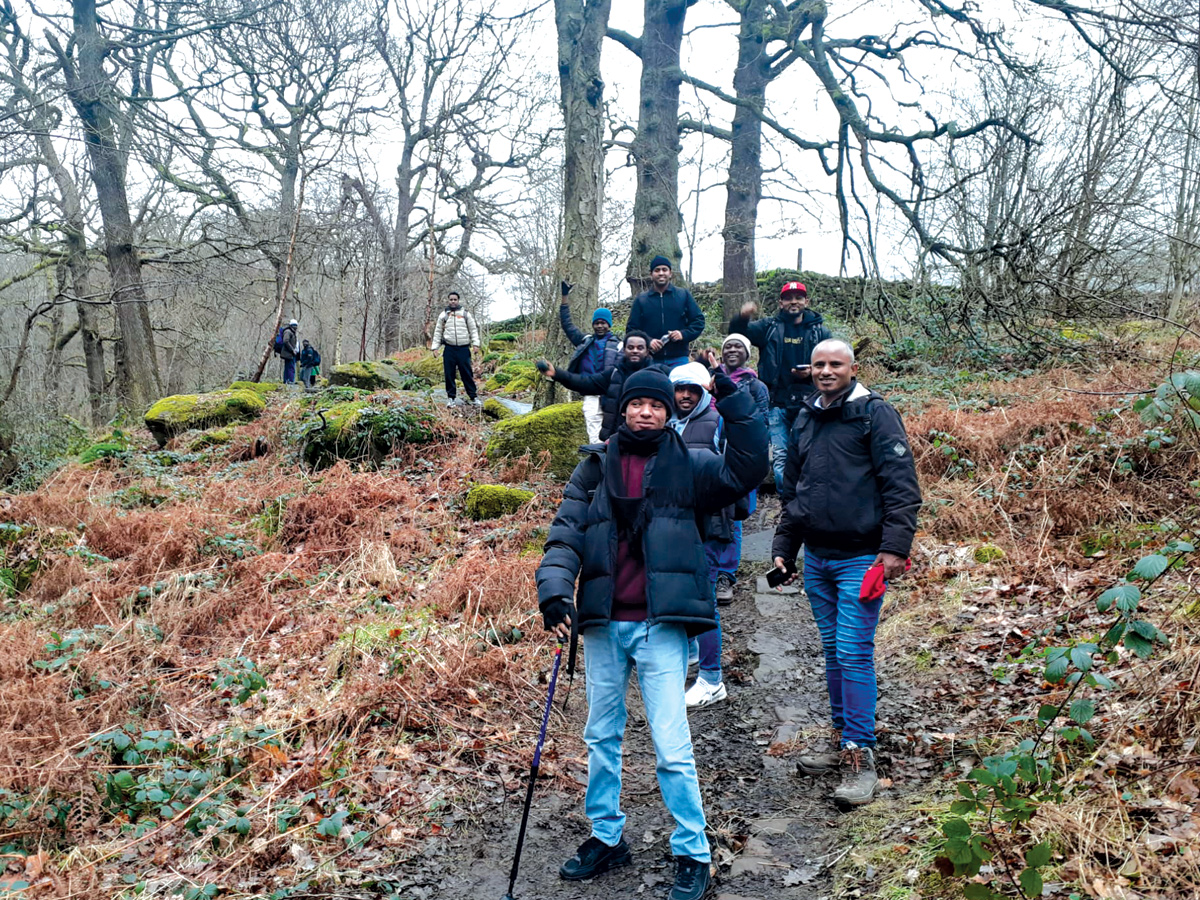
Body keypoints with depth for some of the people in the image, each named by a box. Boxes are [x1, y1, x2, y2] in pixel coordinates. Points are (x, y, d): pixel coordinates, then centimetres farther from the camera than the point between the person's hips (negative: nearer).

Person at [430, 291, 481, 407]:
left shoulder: (466, 314, 9)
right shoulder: (443, 315, 11)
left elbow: (473, 330, 8)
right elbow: (438, 332, 12)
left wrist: (475, 343, -5)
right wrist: (435, 347, 4)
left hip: (464, 349, -1)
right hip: (449, 349, 1)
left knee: (467, 374, -1)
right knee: (449, 374, 2)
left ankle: (473, 397, 4)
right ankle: (451, 397, 11)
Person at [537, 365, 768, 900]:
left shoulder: (687, 466, 2)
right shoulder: (594, 468, 7)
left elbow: (746, 469, -13)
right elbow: (565, 535, -2)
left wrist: (733, 402, -19)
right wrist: (556, 593, -17)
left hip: (660, 625, -3)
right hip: (602, 624, 3)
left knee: (672, 747, -3)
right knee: (602, 738, 15)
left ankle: (693, 855, 15)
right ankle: (606, 839, 33)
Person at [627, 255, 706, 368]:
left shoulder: (684, 295, 10)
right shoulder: (641, 299, 10)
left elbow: (699, 321, 10)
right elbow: (631, 328, 9)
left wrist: (684, 334, -9)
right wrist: (647, 341, -10)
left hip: (678, 359, 0)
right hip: (651, 360, 0)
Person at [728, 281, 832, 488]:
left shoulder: (820, 332, 8)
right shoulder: (769, 327, 10)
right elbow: (737, 333, 4)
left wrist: (812, 372, -13)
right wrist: (742, 318, -19)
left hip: (807, 403, 0)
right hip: (777, 403, 1)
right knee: (780, 456, -1)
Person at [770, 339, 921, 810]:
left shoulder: (875, 413, -6)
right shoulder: (804, 419, 14)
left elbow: (902, 485, -11)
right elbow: (792, 489, 22)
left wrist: (895, 547, -18)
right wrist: (782, 547, 18)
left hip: (861, 558, -6)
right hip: (816, 558, 7)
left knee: (854, 653, -8)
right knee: (833, 652, 14)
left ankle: (860, 756, 0)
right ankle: (842, 739, 26)